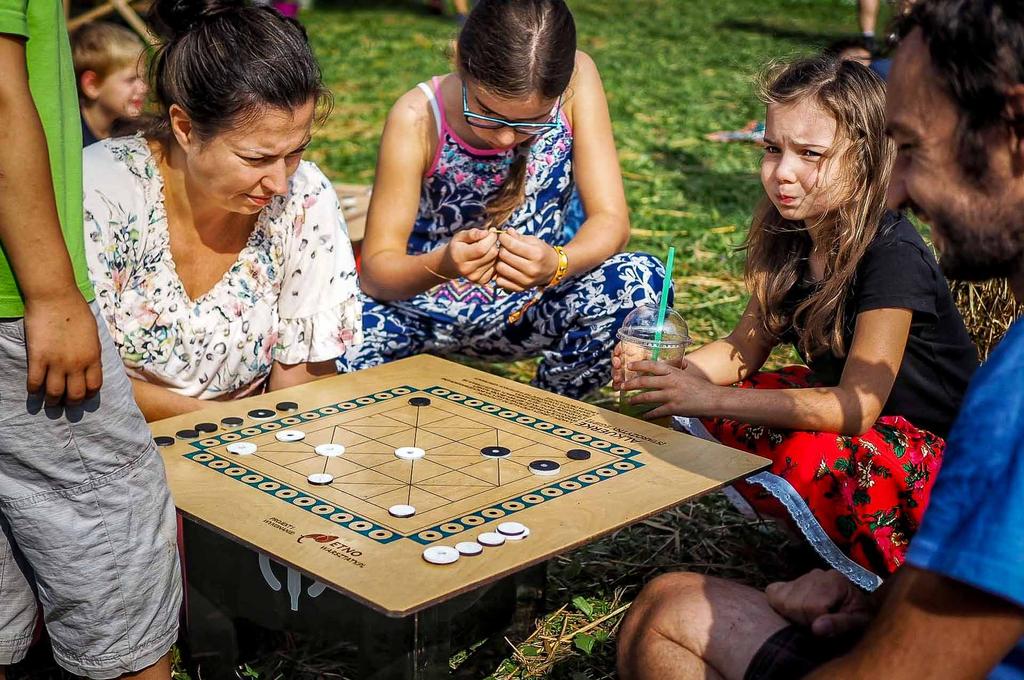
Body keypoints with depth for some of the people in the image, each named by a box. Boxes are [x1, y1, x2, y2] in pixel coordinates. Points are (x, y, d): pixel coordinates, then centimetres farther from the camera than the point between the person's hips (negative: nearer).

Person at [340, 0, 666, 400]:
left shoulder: (577, 79, -18)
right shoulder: (418, 119, -23)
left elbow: (610, 220, -19)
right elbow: (376, 270, -22)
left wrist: (557, 264, -41)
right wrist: (441, 266, -44)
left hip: (529, 309, 2)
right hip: (426, 307, -1)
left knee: (643, 279, -28)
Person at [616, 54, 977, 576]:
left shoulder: (892, 255, -27)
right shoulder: (790, 237, -4)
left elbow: (857, 405, -31)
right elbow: (746, 347, 2)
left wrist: (714, 398, -35)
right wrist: (672, 370, -20)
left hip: (939, 449, -8)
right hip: (846, 408, 8)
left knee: (813, 459, -36)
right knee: (712, 418, -9)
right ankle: (834, 532, 5)